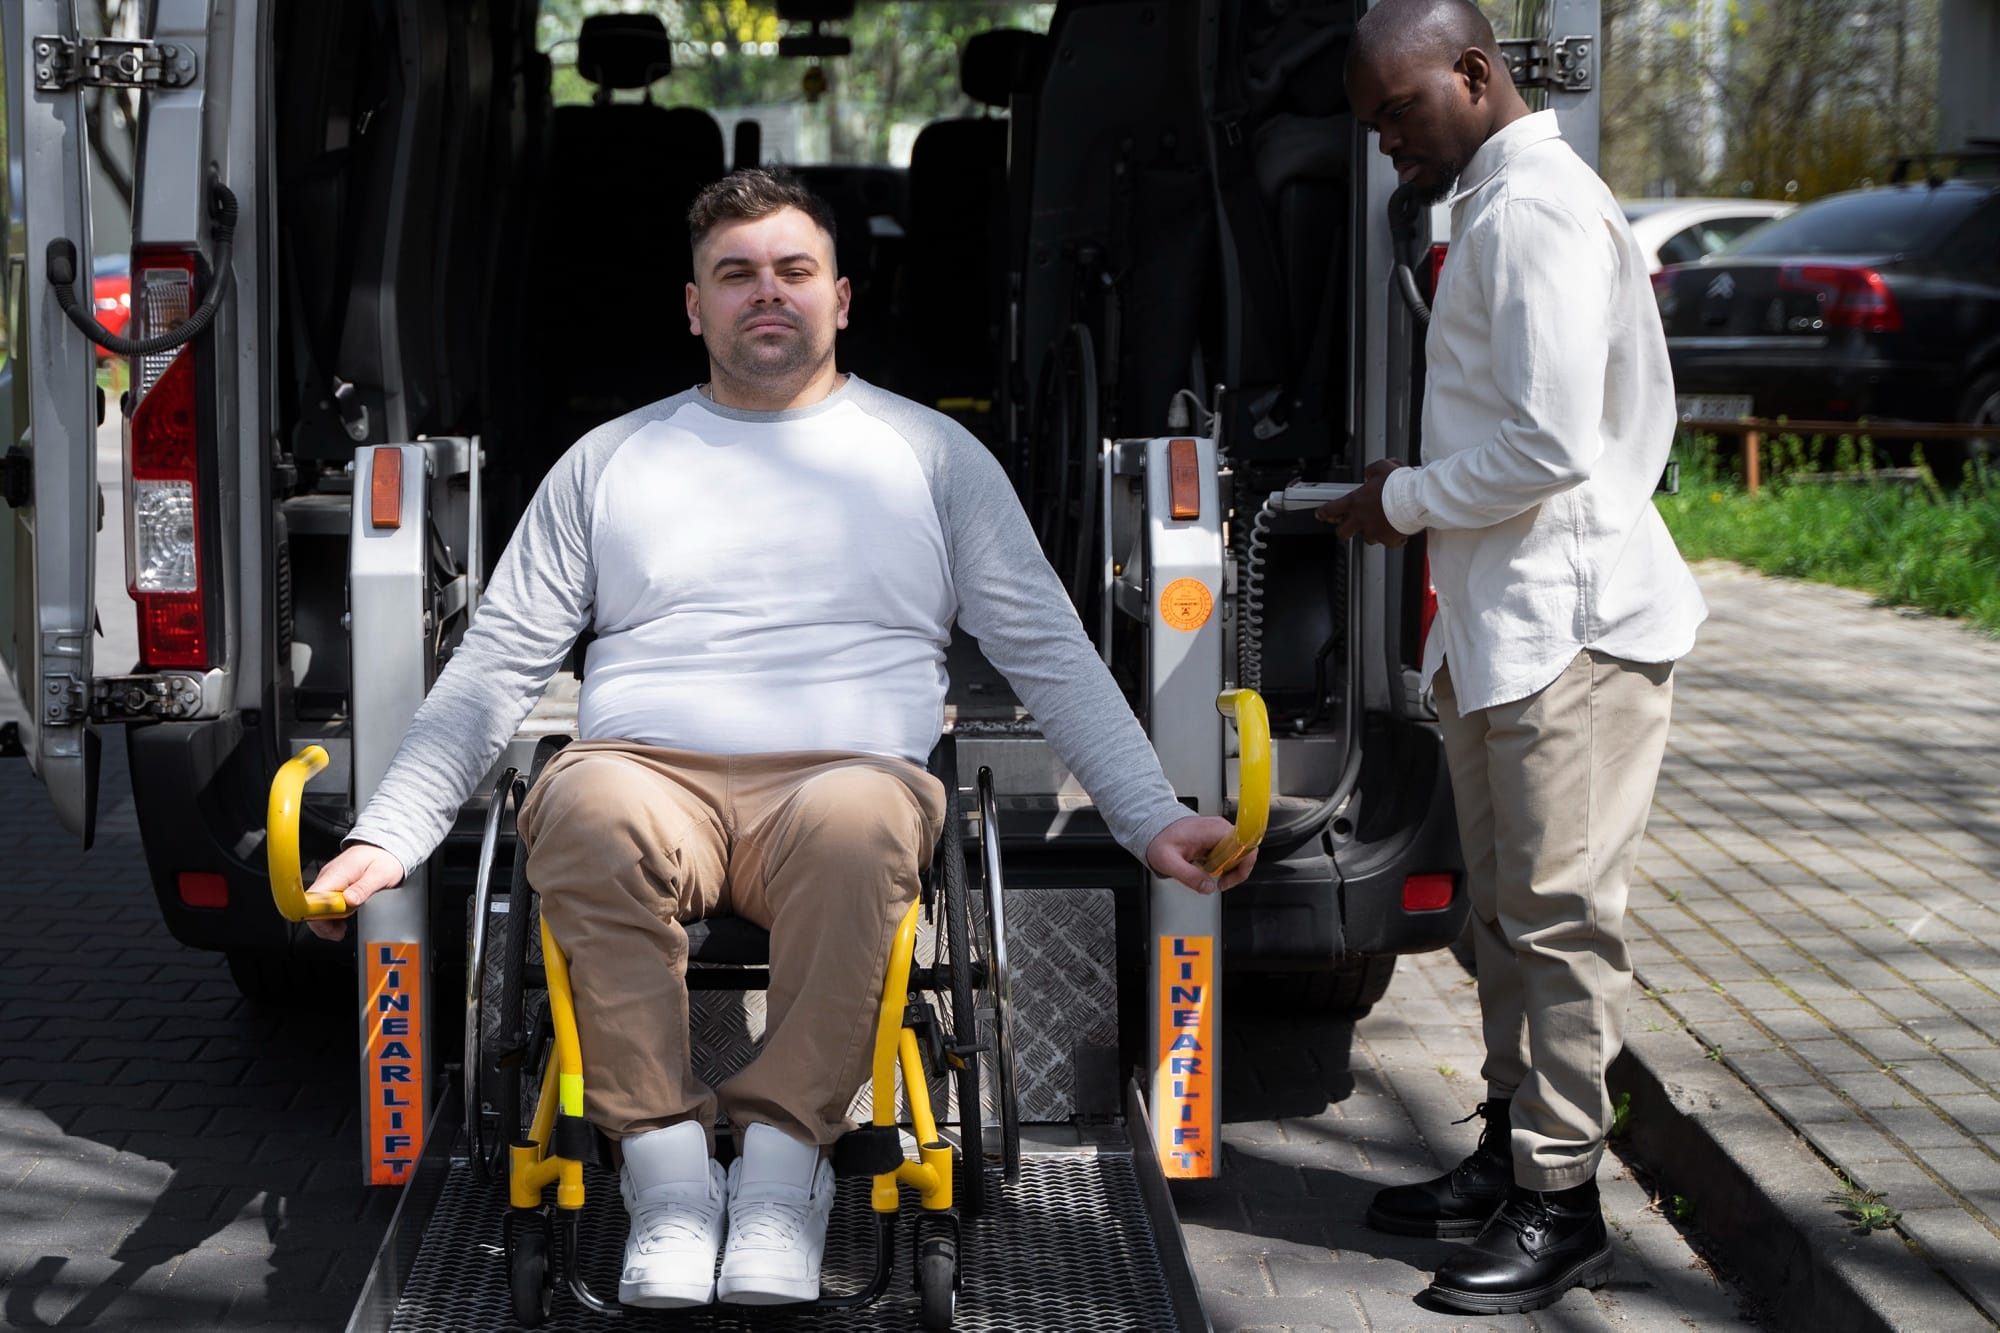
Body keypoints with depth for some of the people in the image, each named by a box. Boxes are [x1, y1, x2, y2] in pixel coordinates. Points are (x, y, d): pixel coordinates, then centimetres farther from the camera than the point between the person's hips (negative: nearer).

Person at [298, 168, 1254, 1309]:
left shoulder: (933, 453, 19)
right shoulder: (611, 459, 21)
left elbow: (1051, 654, 18)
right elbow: (499, 662, 19)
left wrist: (1154, 818, 7)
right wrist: (387, 838, 7)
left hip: (845, 775, -1)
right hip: (651, 773, 1)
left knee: (860, 819, -39)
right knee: (591, 807, -37)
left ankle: (783, 1164, -29)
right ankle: (668, 1172, -28)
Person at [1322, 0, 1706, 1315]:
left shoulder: (1534, 211, -16)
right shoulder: (1501, 205, 17)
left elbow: (1551, 445, -22)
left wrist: (1407, 501, -10)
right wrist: (1421, 497, 12)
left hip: (1570, 626, -11)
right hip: (1502, 620, 11)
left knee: (1560, 914, -5)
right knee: (1509, 911, 16)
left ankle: (1561, 1206, 1)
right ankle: (1513, 1148, 27)